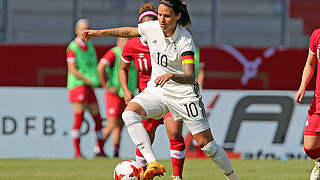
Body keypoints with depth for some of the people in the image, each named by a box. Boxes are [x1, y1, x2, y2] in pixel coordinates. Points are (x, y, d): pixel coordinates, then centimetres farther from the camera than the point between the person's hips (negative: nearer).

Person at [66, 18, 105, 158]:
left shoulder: (90, 46, 16)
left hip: (89, 88, 8)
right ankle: (77, 152, -9)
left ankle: (100, 150, 16)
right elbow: (72, 70, -13)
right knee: (79, 118, -11)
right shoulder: (73, 48, -7)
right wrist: (88, 81, -16)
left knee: (98, 119, 8)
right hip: (77, 86, -8)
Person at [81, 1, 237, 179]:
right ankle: (153, 164, -35)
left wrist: (170, 76, -51)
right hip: (156, 90, 4)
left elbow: (190, 77, -33)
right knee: (129, 112, -26)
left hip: (183, 94, -4)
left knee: (206, 143, -3)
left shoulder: (185, 40, -22)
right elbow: (128, 32, 16)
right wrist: (99, 33, 17)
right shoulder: (152, 28, -7)